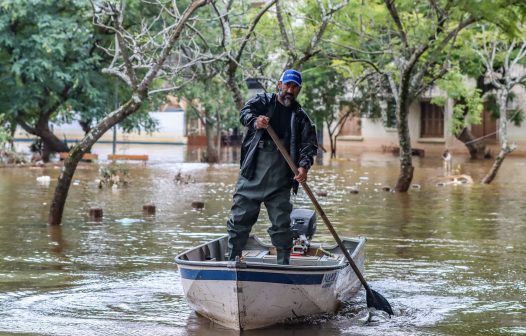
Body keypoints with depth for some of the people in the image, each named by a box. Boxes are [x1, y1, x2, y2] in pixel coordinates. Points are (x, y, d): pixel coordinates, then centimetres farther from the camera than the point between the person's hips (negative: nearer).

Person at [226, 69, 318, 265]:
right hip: (251, 174, -1)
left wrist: (304, 165, -19)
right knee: (240, 218, -1)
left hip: (280, 180, 1)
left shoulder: (300, 117, 13)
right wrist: (255, 122, -33)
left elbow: (309, 143, 1)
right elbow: (245, 113, -8)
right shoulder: (262, 101, 11)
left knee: (281, 224, 0)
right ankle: (232, 260, 8)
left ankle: (284, 264, 10)